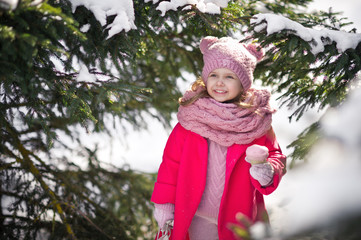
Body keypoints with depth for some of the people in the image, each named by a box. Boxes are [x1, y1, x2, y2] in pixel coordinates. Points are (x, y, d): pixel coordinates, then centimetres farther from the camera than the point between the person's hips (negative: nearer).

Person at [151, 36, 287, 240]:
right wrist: (164, 202, 1)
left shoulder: (256, 120, -7)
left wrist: (265, 171, -25)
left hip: (240, 218, 1)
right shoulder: (191, 116, -8)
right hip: (199, 217, 0)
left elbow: (276, 157, -2)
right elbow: (172, 160, -1)